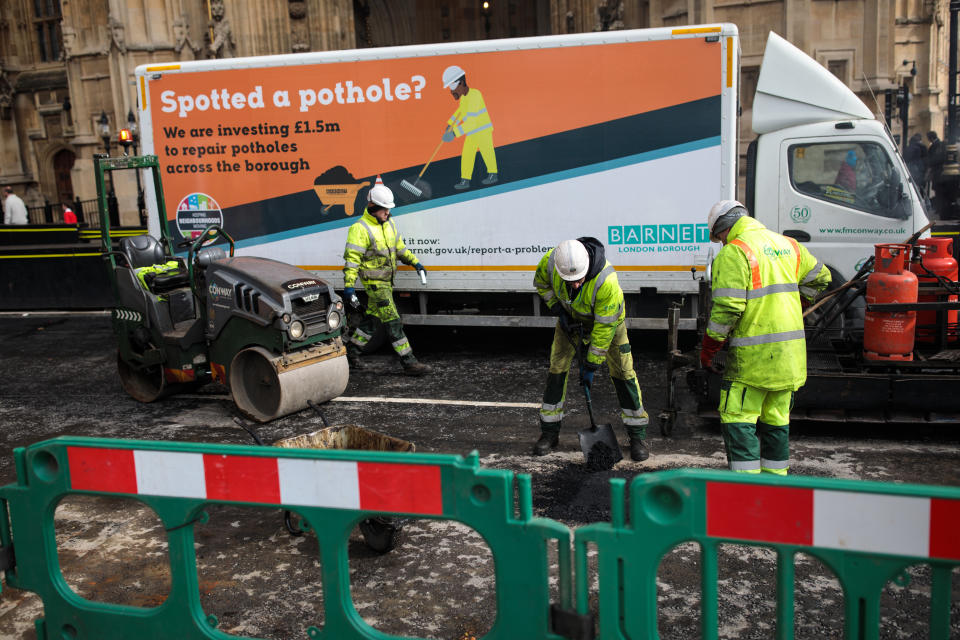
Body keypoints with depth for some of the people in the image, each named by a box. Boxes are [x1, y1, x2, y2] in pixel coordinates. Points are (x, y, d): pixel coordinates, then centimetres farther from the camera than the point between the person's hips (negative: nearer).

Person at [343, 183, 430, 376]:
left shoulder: (389, 224, 10)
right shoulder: (360, 229, -15)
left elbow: (400, 248, 23)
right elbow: (352, 259, -18)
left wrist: (415, 263, 15)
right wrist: (349, 285, -23)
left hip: (386, 281, 9)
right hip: (374, 282, -8)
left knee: (372, 318, 18)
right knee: (393, 322, -10)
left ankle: (352, 350, 34)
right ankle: (408, 362, -9)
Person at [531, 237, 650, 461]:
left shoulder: (606, 281, -42)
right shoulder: (551, 260, -31)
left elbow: (604, 327, -32)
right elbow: (541, 283, -5)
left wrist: (591, 365, -25)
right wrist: (559, 311, -15)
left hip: (607, 317, -3)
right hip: (571, 316, 3)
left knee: (622, 371, -7)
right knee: (557, 367, -1)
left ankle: (637, 436, 5)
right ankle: (549, 433, 10)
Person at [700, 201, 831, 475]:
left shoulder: (734, 252, -12)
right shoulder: (786, 244, 14)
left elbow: (727, 308, -19)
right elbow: (819, 277, 26)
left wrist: (708, 349, -10)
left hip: (754, 355, -8)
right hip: (790, 353, 8)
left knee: (738, 419, -3)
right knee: (776, 419, 16)